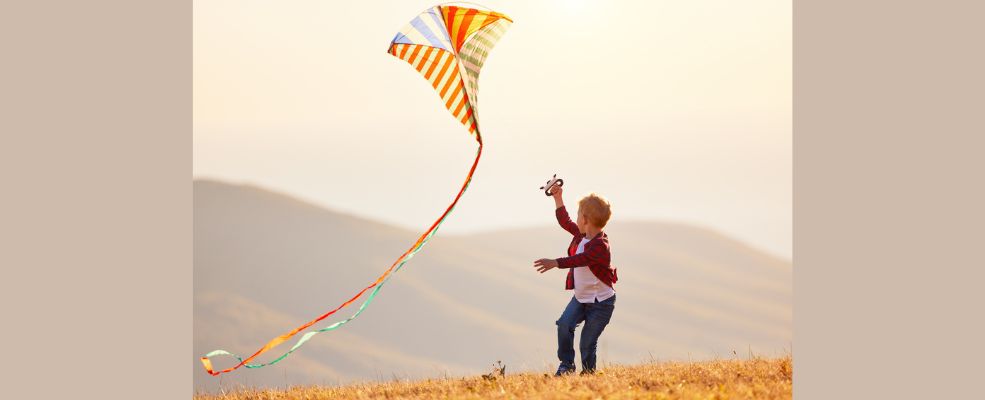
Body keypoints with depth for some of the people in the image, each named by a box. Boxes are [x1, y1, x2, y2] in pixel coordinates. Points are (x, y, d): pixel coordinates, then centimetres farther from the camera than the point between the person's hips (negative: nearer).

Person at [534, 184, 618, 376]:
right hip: (580, 298, 8)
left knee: (587, 343, -5)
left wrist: (555, 263, -51)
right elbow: (565, 222, 21)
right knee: (564, 324, -12)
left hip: (600, 302, -8)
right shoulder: (581, 234, 3)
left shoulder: (600, 245, -24)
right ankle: (566, 365, 1)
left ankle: (588, 372, 14)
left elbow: (579, 259, -39)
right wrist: (558, 198, 19)